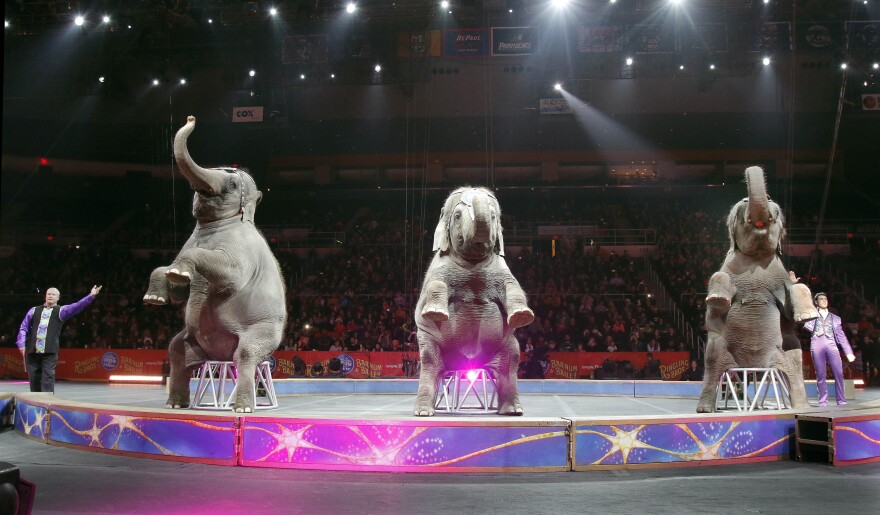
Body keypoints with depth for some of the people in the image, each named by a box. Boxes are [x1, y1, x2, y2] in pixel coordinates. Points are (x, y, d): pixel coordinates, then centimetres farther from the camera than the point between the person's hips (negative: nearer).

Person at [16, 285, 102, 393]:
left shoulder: (61, 311, 8)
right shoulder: (34, 310, 15)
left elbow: (76, 307, -6)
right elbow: (24, 327, 15)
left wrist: (91, 296, -19)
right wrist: (22, 344, 2)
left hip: (50, 352, -2)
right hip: (32, 351, 2)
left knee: (48, 377, -9)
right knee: (34, 379, 6)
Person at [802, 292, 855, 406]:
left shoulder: (835, 318, 21)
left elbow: (841, 336, 17)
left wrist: (849, 352, 12)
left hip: (831, 346, 1)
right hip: (817, 345, -1)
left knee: (838, 373, -9)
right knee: (820, 374, -3)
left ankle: (841, 400, -3)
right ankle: (823, 401, -1)